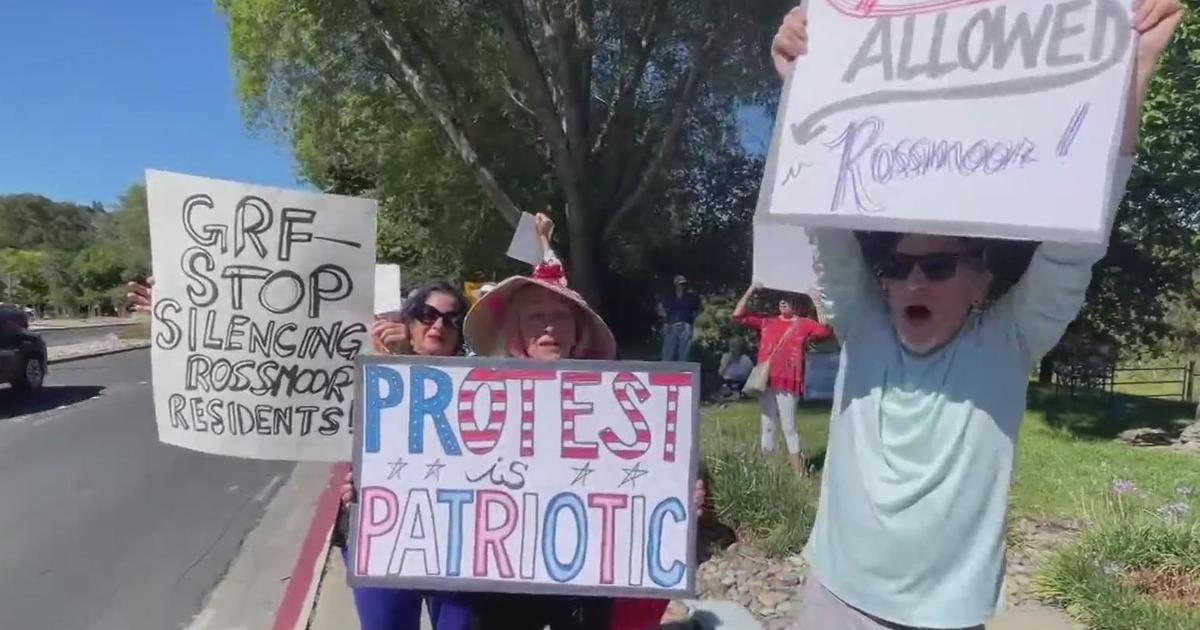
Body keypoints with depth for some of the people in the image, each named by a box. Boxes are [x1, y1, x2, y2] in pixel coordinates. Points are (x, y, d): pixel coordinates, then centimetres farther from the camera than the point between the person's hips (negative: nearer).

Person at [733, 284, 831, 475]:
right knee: (767, 427, 10)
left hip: (788, 384, -3)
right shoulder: (767, 321, 11)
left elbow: (827, 330, -11)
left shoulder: (804, 324, 4)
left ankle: (799, 475, 5)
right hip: (766, 382, 4)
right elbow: (738, 315, 9)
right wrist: (751, 290, 4)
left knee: (789, 428, -1)